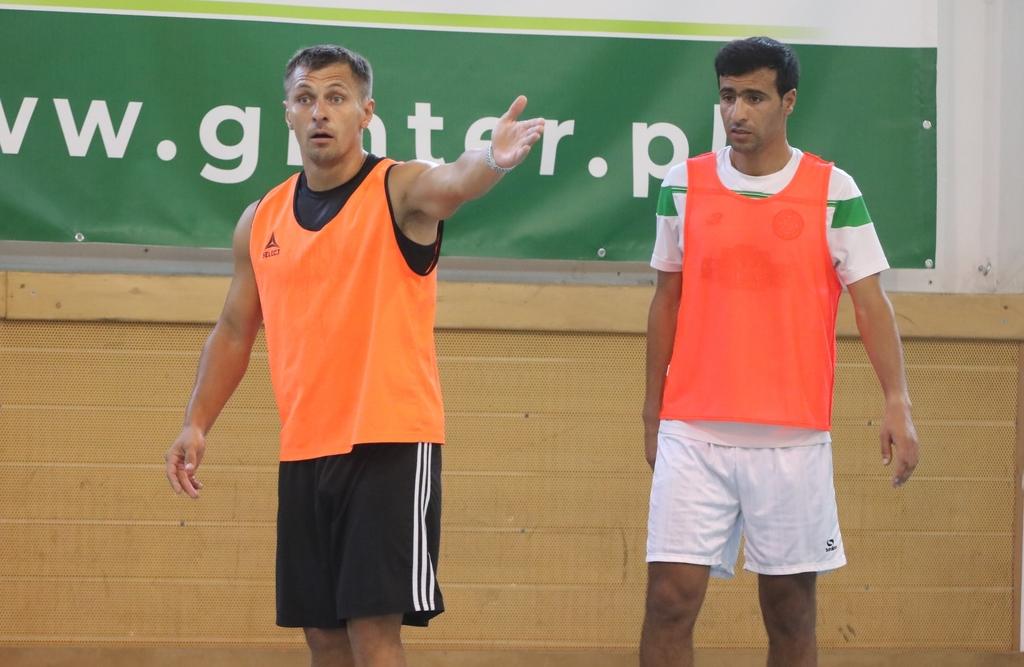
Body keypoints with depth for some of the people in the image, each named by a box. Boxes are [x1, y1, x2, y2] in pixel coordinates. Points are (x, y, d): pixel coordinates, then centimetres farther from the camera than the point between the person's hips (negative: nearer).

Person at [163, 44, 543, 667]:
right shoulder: (261, 222, 10)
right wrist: (197, 423, 9)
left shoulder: (401, 190, -6)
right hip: (303, 453, 6)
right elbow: (234, 332, 19)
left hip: (391, 446, -6)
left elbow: (450, 183, -29)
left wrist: (491, 162, -52)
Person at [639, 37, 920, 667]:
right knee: (670, 598, -6)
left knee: (791, 609, 4)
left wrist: (898, 403, -13)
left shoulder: (833, 190, 0)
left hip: (794, 437, -1)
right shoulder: (684, 185, 6)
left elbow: (870, 301, -2)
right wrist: (652, 409, 13)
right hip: (694, 433, 1)